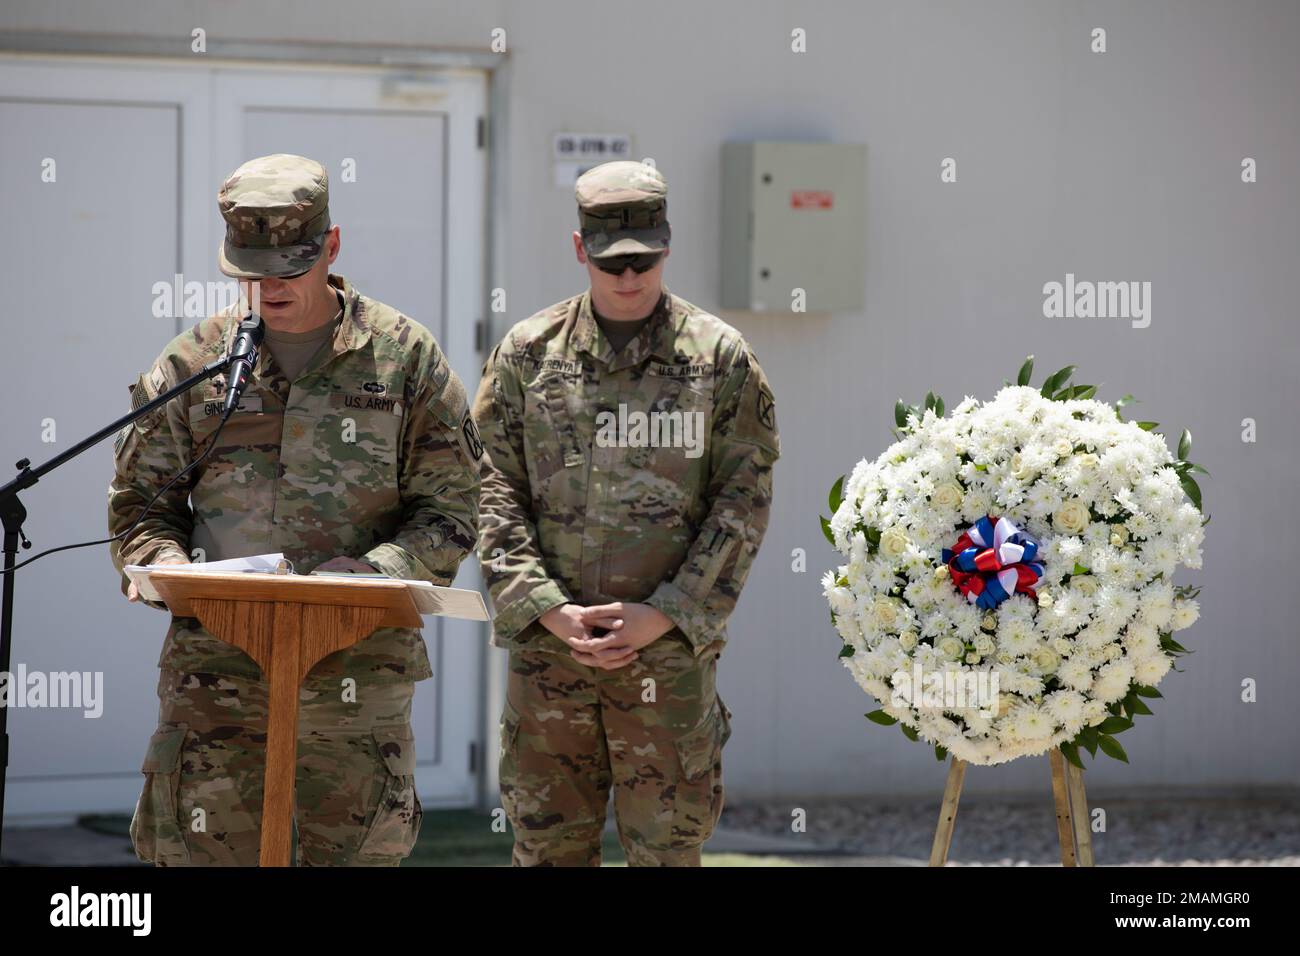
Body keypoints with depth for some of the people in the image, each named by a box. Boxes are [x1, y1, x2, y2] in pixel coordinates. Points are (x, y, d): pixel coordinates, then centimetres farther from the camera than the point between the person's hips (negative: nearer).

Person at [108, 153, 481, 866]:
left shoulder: (403, 357, 5)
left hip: (355, 668, -1)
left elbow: (451, 512, 4)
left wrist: (377, 568, -15)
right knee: (201, 854, -2)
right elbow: (138, 498, 14)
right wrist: (161, 562, -8)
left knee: (353, 855, 4)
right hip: (215, 667, 1)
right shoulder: (192, 364, 9)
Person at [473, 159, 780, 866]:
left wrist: (664, 615, -9)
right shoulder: (527, 353, 7)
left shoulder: (718, 356, 3)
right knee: (547, 841, 5)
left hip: (670, 649, -1)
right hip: (547, 643, 1)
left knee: (667, 846, 2)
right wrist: (546, 609, -9)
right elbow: (494, 489, 4)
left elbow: (744, 500, 0)